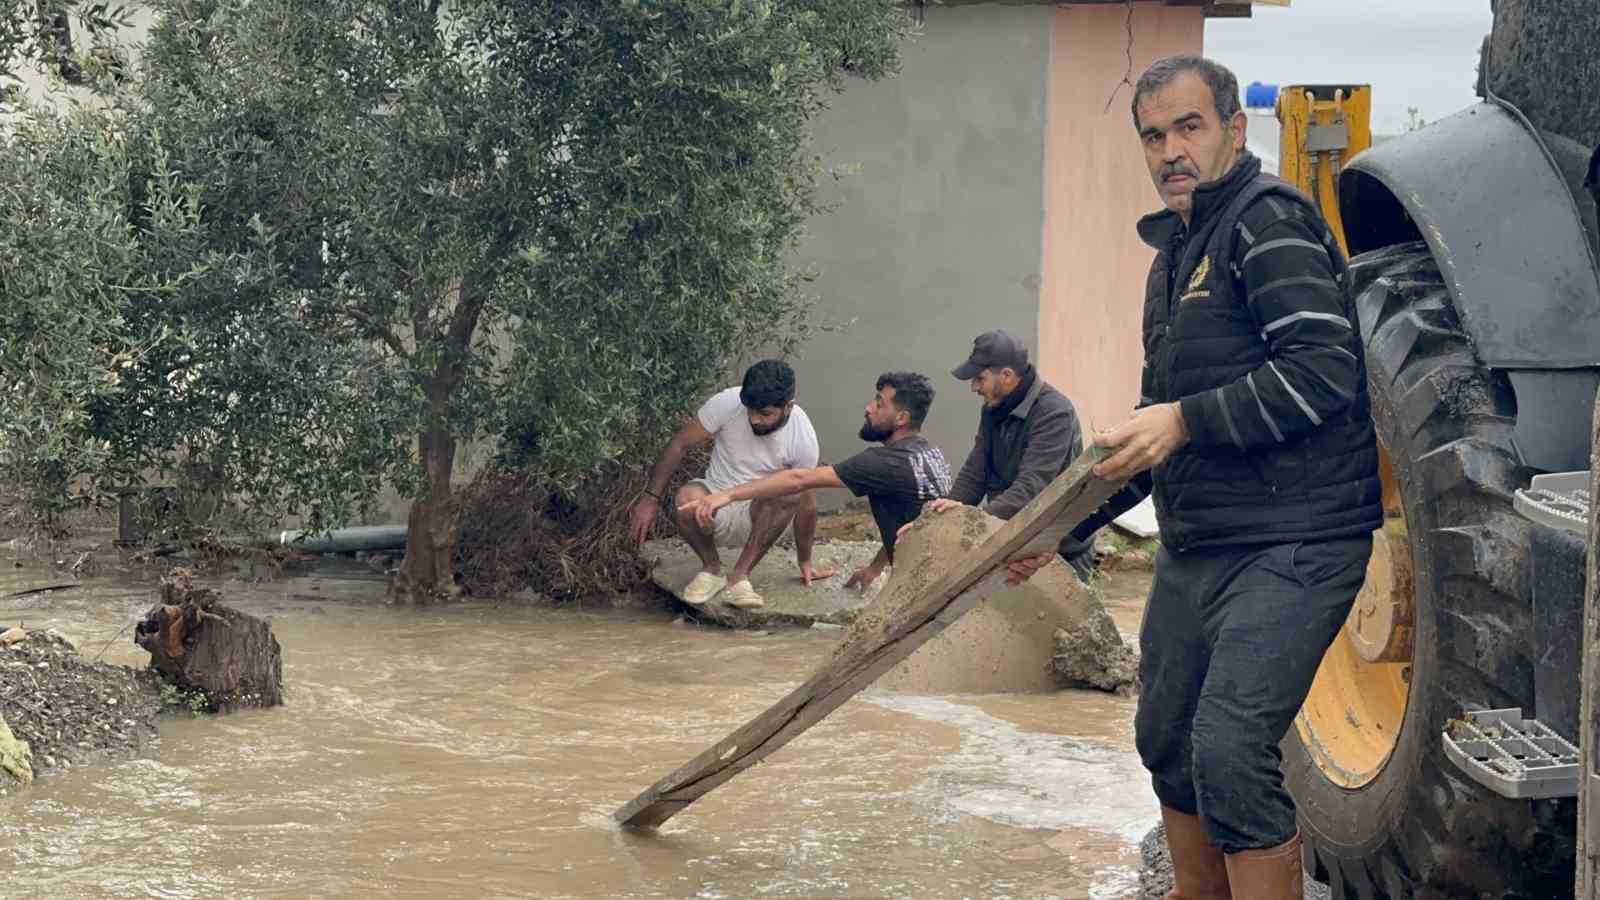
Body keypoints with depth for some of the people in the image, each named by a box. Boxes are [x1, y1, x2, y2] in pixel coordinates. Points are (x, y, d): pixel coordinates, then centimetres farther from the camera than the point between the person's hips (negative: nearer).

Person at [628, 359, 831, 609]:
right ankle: (711, 568, -6)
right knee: (686, 498, -35)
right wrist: (650, 499, -12)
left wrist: (805, 562, 6)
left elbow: (806, 503, -4)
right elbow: (679, 445, -9)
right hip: (714, 507, 0)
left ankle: (739, 576, -22)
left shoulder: (803, 438, -17)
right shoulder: (727, 403, -19)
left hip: (758, 519, 0)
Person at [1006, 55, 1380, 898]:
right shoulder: (1173, 253, 19)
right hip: (1192, 549, 10)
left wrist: (1184, 421, -21)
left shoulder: (1269, 219, -10)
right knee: (1167, 742, 17)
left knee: (1229, 752, -18)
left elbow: (1324, 370, -22)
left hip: (1290, 545, -10)